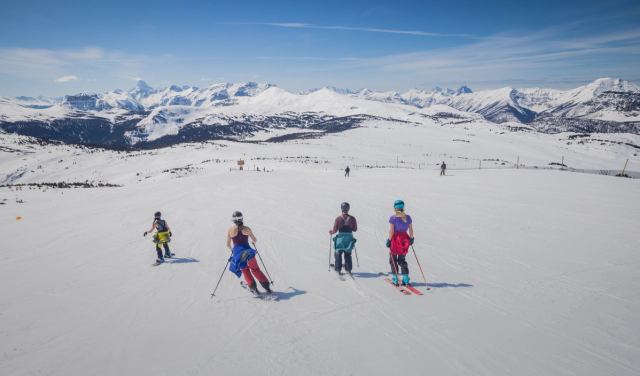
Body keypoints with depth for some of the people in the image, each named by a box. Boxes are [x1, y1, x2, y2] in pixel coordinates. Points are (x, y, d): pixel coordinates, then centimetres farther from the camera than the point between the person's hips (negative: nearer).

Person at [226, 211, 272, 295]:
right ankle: (267, 287, 15)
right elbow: (255, 240, 8)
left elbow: (228, 245, 4)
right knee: (255, 269, 15)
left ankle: (253, 287, 16)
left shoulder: (230, 230, -5)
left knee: (245, 271, 22)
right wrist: (254, 241, 31)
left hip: (237, 253, 0)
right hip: (248, 251, 0)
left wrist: (232, 250, 24)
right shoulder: (247, 229, -5)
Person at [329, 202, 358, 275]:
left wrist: (331, 231, 12)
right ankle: (348, 269, 21)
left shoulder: (338, 219, -12)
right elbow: (355, 229, 3)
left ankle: (338, 269, 15)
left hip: (340, 238, -2)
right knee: (348, 254, 19)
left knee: (338, 254, 14)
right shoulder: (352, 218, -5)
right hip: (349, 238, 2)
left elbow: (334, 230, -10)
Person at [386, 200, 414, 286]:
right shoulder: (408, 217, 0)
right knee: (402, 260, 17)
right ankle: (405, 278, 11)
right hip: (405, 239, 4)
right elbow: (411, 230, 4)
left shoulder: (393, 218, -13)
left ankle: (395, 279, 13)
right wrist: (411, 238, 16)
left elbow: (391, 231, -14)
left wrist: (389, 240, -6)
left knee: (393, 259, 12)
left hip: (395, 239, -4)